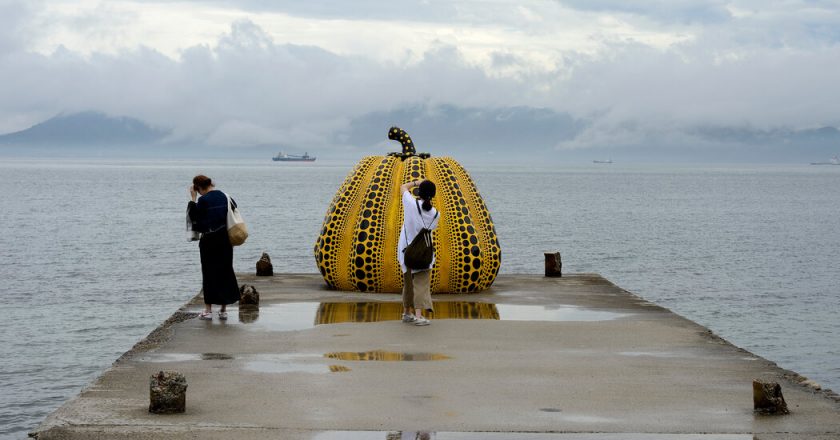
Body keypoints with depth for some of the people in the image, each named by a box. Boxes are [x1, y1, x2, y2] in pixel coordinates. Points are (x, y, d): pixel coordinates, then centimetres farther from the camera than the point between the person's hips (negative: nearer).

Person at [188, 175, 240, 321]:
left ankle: (208, 310, 3)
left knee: (209, 273, 3)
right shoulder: (224, 196, 3)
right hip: (225, 240, 5)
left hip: (209, 241, -5)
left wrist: (193, 199, -3)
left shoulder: (203, 200, -14)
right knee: (226, 272, 10)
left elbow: (193, 217, -8)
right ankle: (224, 310, 12)